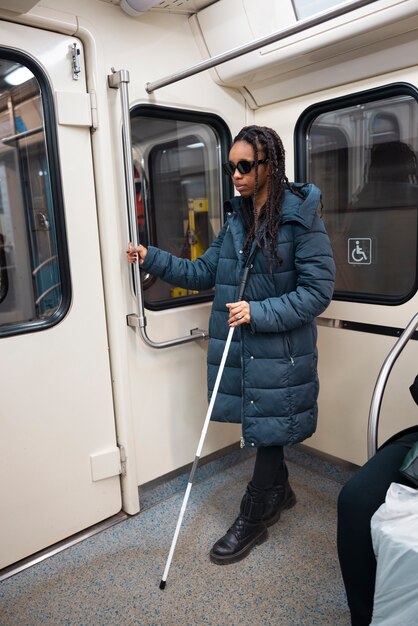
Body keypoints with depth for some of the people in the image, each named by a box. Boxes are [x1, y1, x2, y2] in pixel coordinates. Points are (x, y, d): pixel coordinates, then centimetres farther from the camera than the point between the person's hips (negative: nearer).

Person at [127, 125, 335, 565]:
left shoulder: (301, 217, -13)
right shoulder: (236, 219, 8)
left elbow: (317, 291, -15)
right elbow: (204, 271, 9)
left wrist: (259, 312, -21)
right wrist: (152, 258, 0)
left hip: (279, 351, -6)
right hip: (241, 347, 6)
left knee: (268, 429, 9)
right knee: (261, 426, 19)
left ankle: (251, 520, 28)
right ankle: (278, 492, 45)